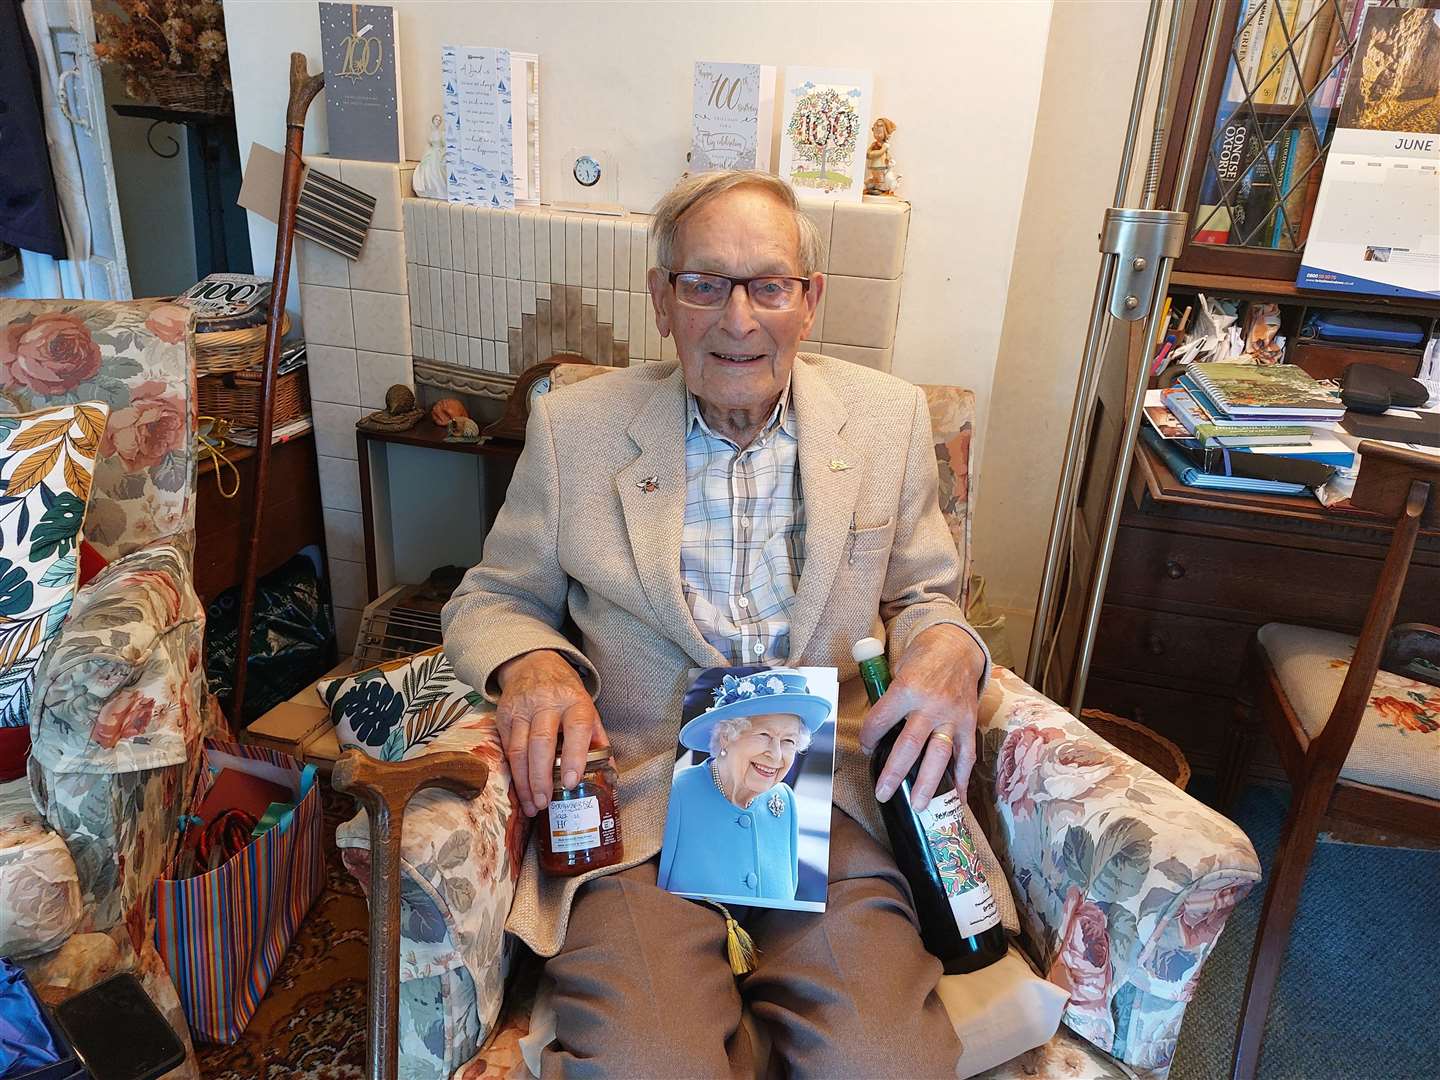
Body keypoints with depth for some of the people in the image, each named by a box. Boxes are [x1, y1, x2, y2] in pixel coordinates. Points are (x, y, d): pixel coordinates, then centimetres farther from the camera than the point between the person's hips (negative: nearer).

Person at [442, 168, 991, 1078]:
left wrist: (948, 651, -7)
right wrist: (531, 664, -11)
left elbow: (923, 595, 17)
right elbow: (491, 601, 12)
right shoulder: (576, 428, 4)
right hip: (636, 800, 0)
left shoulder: (889, 419, 8)